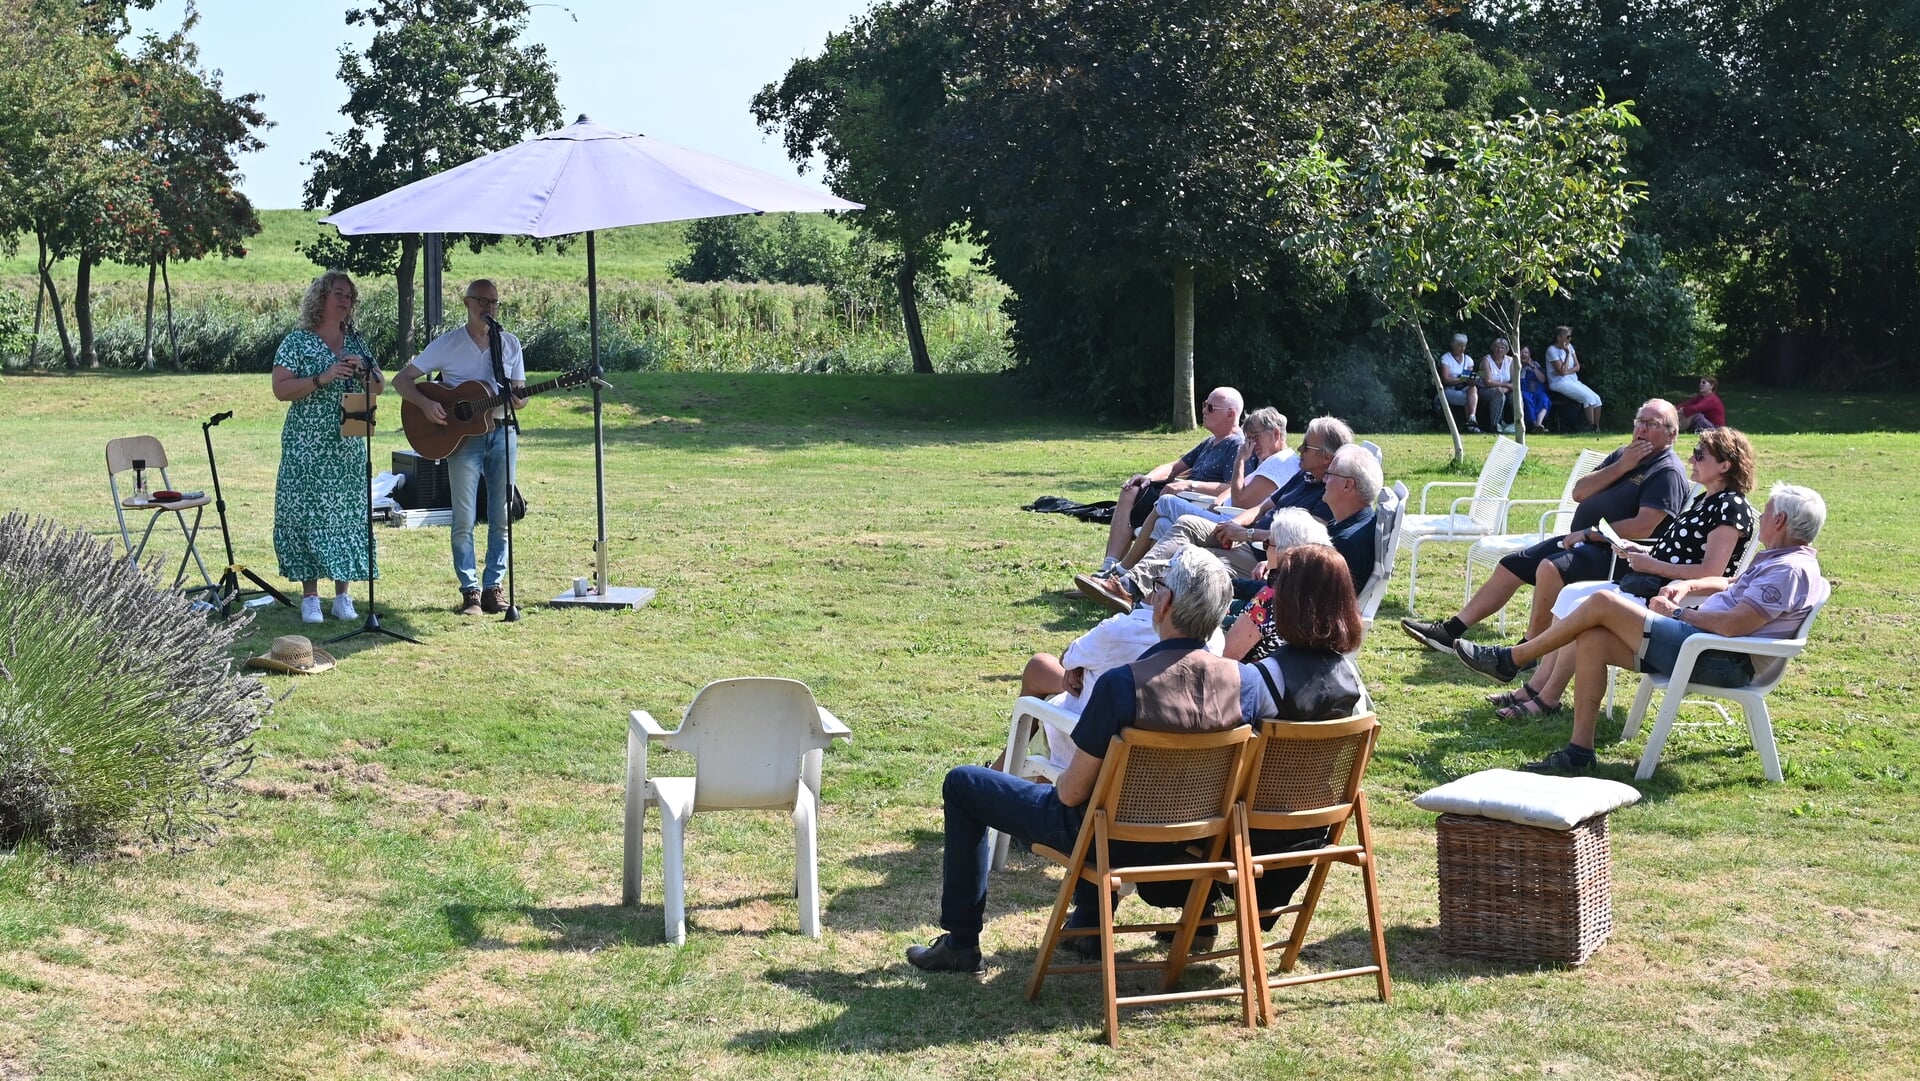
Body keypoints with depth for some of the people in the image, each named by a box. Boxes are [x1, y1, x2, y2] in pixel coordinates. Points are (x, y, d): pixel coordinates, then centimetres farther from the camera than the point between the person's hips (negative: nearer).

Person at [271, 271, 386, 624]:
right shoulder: (297, 342, -2)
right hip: (307, 448, -4)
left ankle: (343, 595, 10)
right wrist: (322, 379, -20)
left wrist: (364, 371, -7)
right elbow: (280, 389, -11)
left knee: (348, 515, 4)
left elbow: (380, 387, 13)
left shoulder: (356, 342, 12)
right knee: (307, 516, -4)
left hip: (348, 448, 5)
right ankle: (310, 597, 2)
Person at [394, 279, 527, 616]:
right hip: (462, 436, -3)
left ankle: (493, 586, 12)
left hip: (502, 433, 3)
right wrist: (425, 403, -17)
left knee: (501, 518, 3)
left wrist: (519, 399, -13)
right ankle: (470, 591, 3)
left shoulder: (510, 344, 8)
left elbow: (520, 395, 11)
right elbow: (402, 379, 0)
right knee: (464, 520, -4)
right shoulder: (447, 344, 0)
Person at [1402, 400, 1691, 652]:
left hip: (1614, 553, -10)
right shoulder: (1623, 455, 17)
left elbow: (1643, 527, -22)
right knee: (1511, 566, 7)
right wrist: (1621, 467, -5)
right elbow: (1579, 492, 7)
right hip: (1581, 541, 10)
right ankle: (1451, 630, 10)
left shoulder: (1668, 472, -10)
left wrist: (1588, 534, -17)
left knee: (1551, 569, -34)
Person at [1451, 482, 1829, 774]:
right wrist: (1688, 586, 17)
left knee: (1602, 604, -13)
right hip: (1706, 645, 11)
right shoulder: (1780, 560, 18)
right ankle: (1578, 752, -4)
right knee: (1592, 641, -2)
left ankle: (1510, 660, -2)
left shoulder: (1790, 569, -15)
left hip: (1719, 660, -11)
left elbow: (1733, 625, -25)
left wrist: (1676, 612, -11)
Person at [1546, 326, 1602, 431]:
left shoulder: (1569, 346, 12)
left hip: (1574, 381, 8)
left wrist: (1567, 371, -11)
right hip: (1560, 383, -8)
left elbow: (1577, 367, 9)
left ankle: (1597, 428, -6)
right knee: (1588, 397, -25)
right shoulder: (1552, 350, -10)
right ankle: (1591, 428, -22)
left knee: (1596, 398, -10)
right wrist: (1568, 353, -16)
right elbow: (1562, 371, -17)